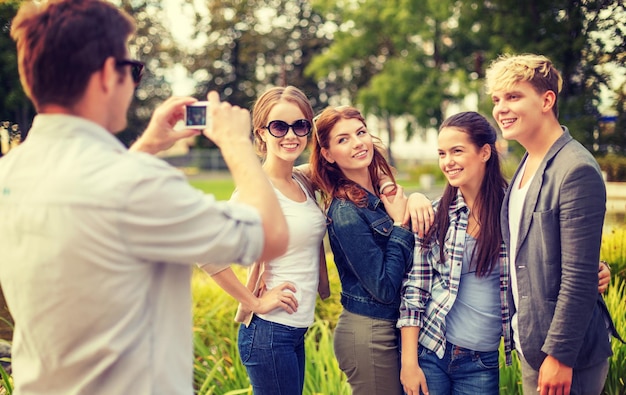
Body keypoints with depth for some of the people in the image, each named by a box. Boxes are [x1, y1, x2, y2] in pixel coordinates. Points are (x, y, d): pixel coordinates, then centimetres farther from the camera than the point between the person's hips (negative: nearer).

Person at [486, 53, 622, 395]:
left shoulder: (577, 170, -18)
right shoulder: (527, 165, 8)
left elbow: (579, 279, -20)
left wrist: (559, 355, -19)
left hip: (566, 356, -8)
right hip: (530, 347, 8)